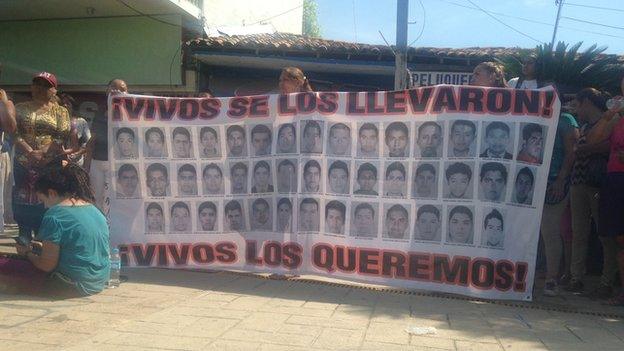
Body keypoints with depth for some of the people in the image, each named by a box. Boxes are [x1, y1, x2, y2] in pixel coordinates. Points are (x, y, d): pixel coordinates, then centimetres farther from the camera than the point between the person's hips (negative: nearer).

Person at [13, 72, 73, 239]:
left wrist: (42, 152, -16)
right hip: (23, 164, 2)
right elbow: (14, 132, 1)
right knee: (22, 202, 2)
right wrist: (30, 152, -14)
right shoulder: (21, 108, 13)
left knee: (46, 203, -4)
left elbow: (63, 136, -5)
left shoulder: (60, 111, 8)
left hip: (50, 165, -2)